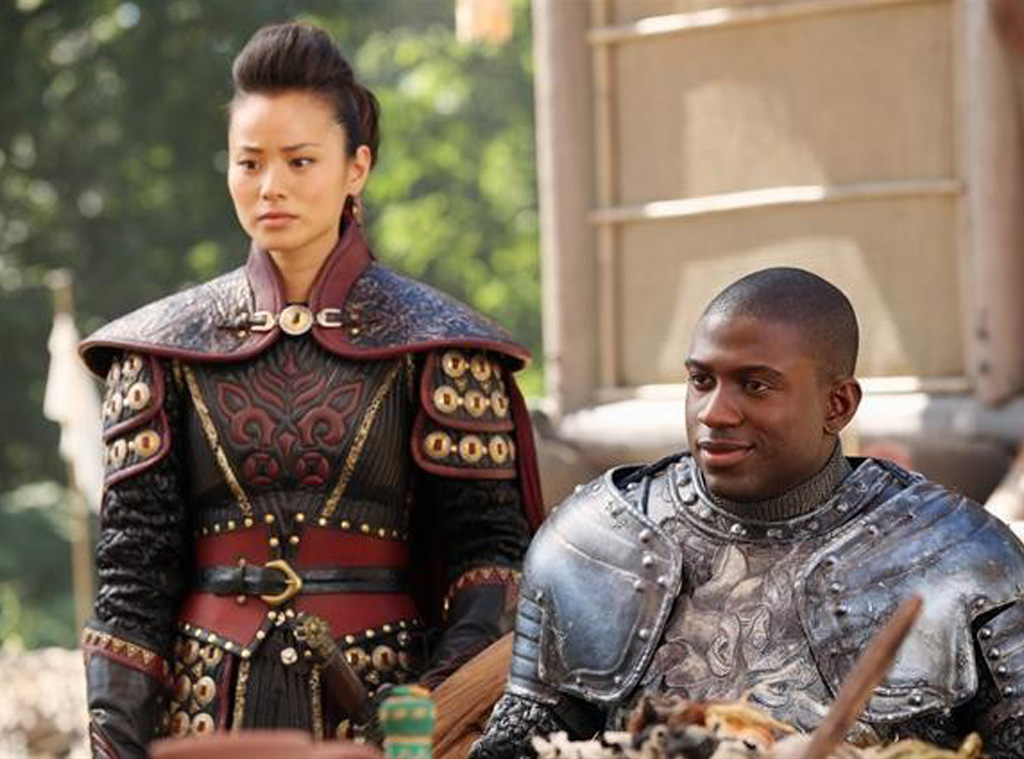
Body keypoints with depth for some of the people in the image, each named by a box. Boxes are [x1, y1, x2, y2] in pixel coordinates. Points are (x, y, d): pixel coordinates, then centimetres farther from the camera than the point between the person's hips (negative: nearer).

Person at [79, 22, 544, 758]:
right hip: (209, 700, 1)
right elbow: (135, 565, 4)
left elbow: (488, 540, -1)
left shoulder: (433, 344, 1)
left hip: (384, 698, -1)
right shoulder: (166, 347, 6)